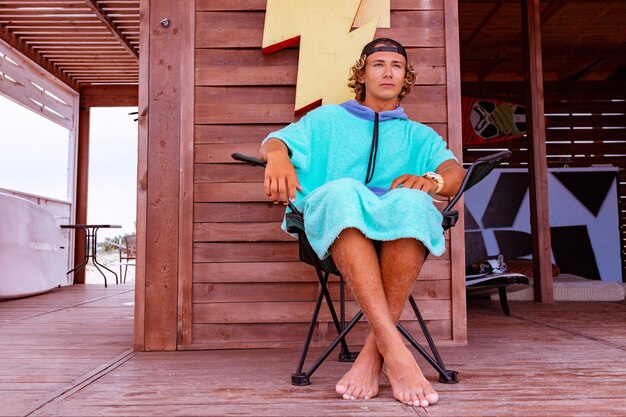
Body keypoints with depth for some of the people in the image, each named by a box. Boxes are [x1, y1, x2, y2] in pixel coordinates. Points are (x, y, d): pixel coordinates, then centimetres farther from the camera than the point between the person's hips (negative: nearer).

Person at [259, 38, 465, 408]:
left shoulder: (419, 136, 27)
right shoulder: (328, 120, 28)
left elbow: (455, 172, 7)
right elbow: (277, 140, 13)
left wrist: (432, 179, -19)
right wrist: (278, 155, -14)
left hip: (401, 236, 1)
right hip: (336, 225, 0)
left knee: (410, 202, -35)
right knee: (342, 191, -36)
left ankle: (374, 351, -30)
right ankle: (395, 347, -42)